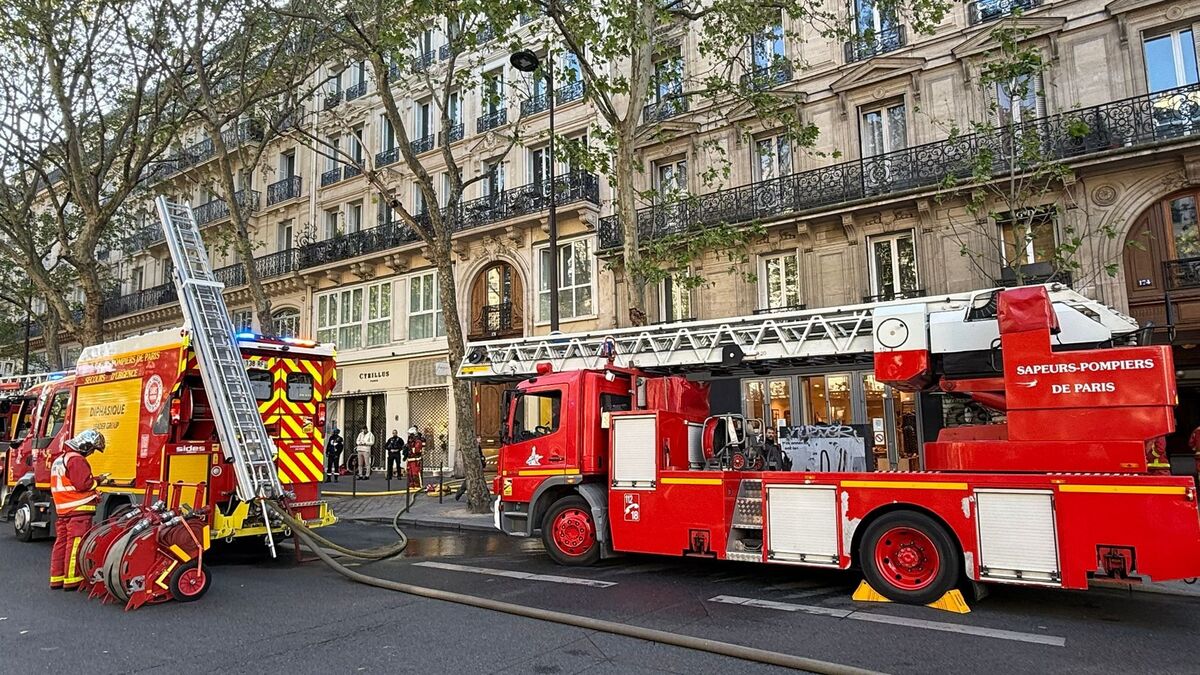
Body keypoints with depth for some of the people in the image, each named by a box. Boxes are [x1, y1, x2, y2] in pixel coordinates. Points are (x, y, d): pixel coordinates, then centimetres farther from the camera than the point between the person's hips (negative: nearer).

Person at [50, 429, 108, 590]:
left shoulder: (59, 459, 19)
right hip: (78, 509, -10)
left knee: (61, 542, 13)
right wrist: (98, 480, -5)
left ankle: (57, 577, 19)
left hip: (63, 509, 10)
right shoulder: (77, 460, -14)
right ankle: (72, 579, -4)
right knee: (75, 544, -6)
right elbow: (82, 484, -21)